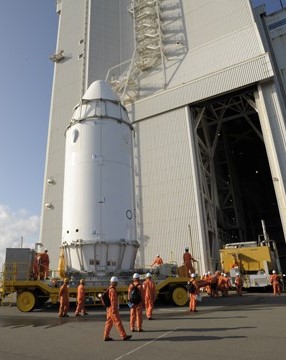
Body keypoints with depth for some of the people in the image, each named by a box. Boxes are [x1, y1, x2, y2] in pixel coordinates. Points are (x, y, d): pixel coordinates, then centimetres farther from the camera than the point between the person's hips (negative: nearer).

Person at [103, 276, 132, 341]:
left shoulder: (109, 289, 13)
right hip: (113, 309, -10)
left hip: (109, 309, 10)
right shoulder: (113, 290, -17)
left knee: (109, 322, 12)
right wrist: (114, 309, -22)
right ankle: (124, 336, -2)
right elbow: (113, 300, -22)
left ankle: (106, 336, 15)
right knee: (118, 322, -6)